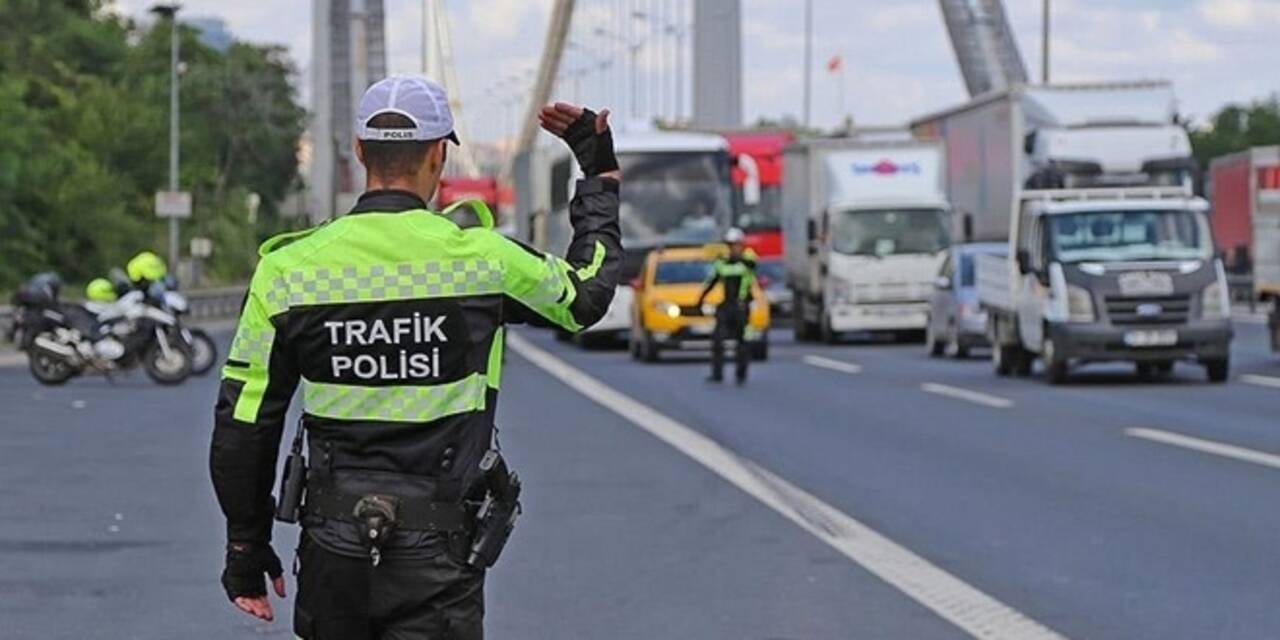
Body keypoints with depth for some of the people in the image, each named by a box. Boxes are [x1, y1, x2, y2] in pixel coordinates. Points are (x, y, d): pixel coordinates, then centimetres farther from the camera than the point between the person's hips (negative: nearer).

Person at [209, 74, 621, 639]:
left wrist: (246, 549, 13)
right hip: (438, 560, -2)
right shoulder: (478, 258, -8)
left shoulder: (289, 269, -3)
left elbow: (243, 428, 0)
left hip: (333, 552, 3)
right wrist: (600, 172, 26)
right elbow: (586, 294, 13)